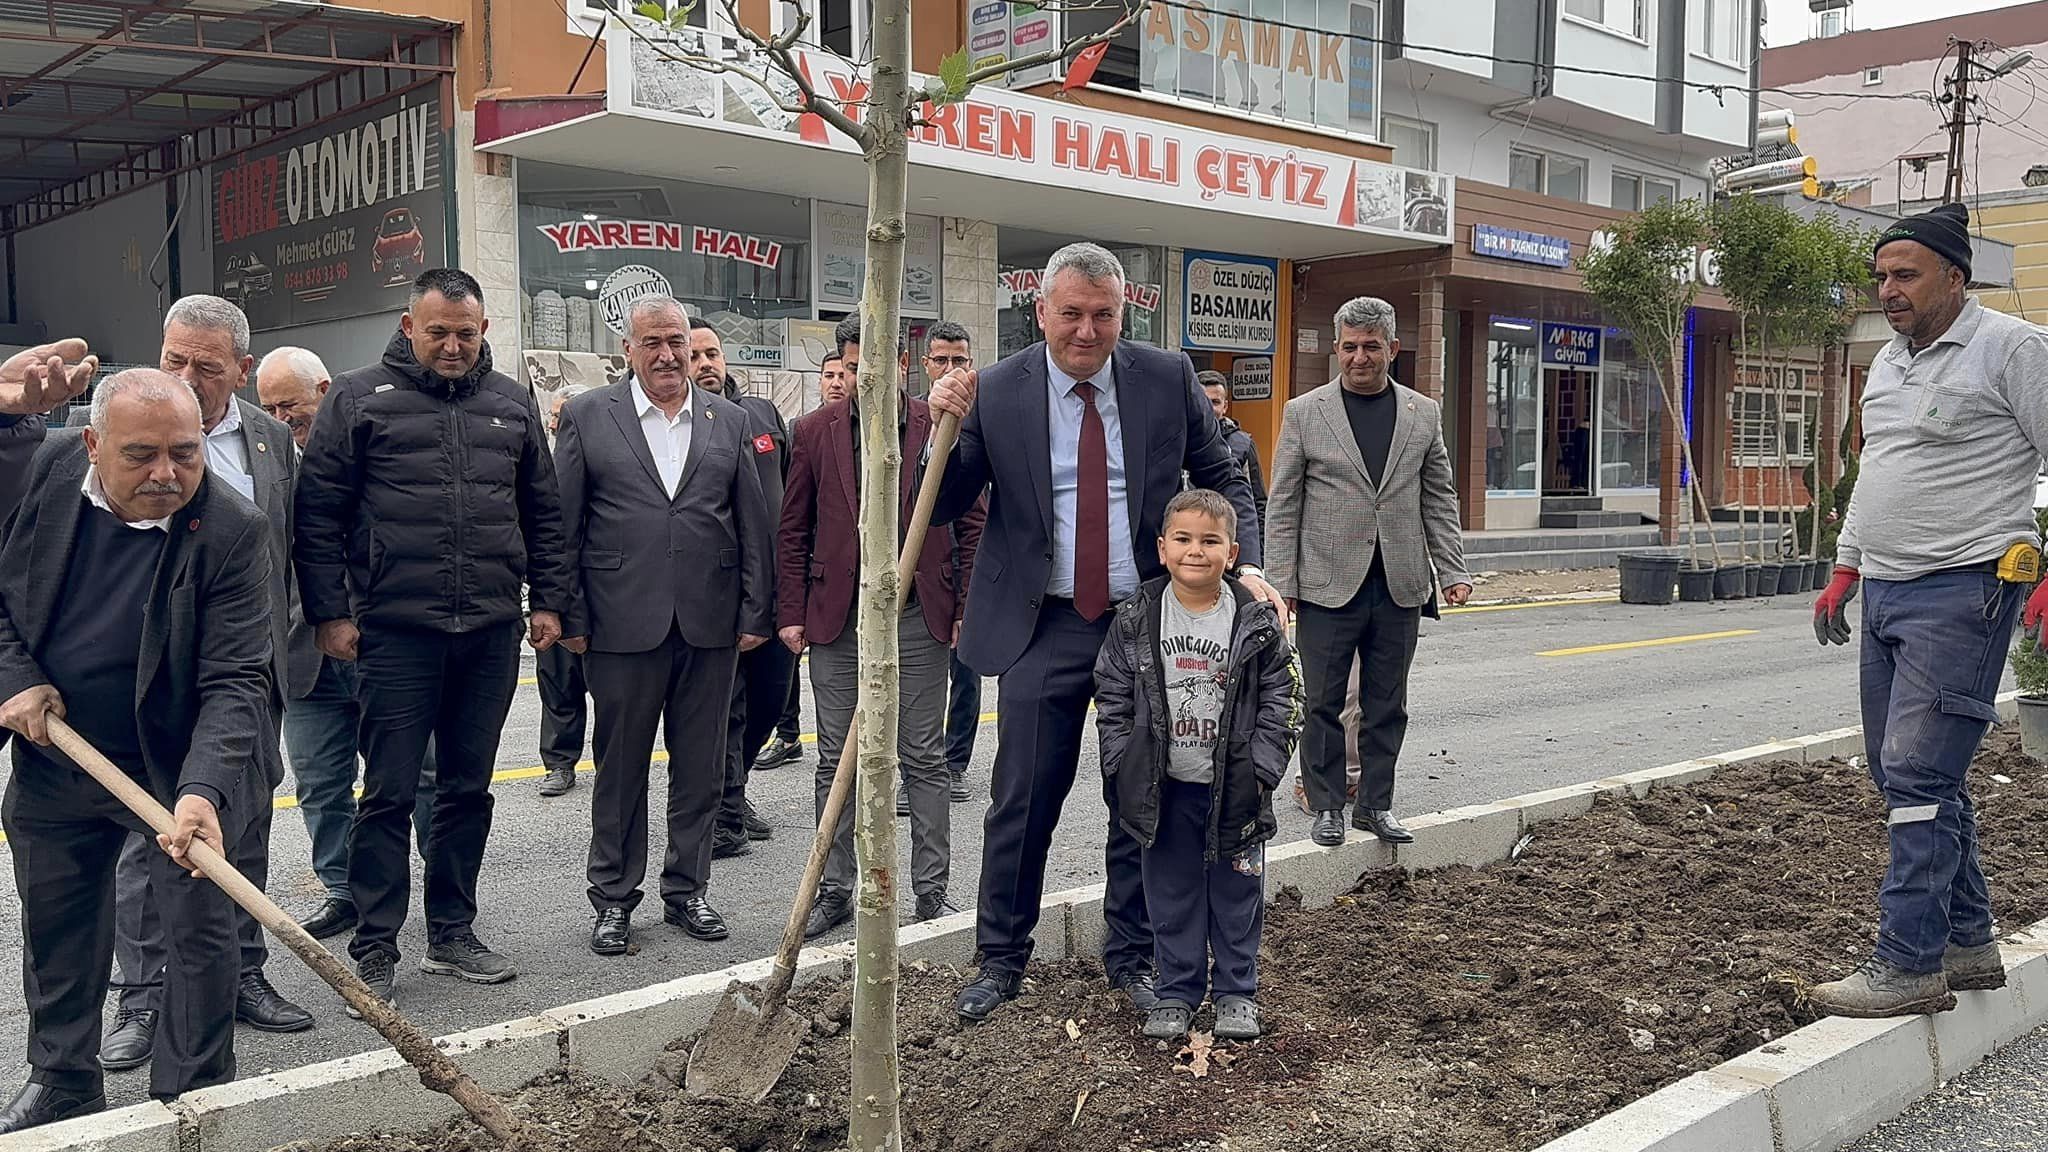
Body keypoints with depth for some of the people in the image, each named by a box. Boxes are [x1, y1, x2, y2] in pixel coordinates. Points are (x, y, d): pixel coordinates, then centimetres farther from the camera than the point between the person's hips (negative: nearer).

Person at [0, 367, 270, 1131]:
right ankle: (62, 1082, 38)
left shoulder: (232, 531, -23)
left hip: (176, 769, -4)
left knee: (201, 928, 1)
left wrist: (204, 789, -39)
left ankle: (194, 1098, 18)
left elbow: (235, 681, -26)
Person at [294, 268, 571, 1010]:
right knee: (389, 794, 0)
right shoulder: (359, 398, 1)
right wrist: (330, 613, -5)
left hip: (491, 632, 4)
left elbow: (541, 512, 16)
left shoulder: (512, 405, 12)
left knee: (468, 790, 11)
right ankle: (374, 951, 10)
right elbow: (318, 513, -1)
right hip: (396, 629, -4)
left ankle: (452, 936, 23)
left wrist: (548, 601, 10)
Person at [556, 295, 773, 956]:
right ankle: (613, 899, 21)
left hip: (711, 625, 2)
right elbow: (563, 527, 1)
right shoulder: (587, 418, 2)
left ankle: (687, 890, 24)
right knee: (620, 768, 8)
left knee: (700, 770, 10)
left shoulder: (730, 421, 9)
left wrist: (756, 613, 4)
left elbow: (754, 525, 9)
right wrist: (571, 617, -4)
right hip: (623, 624, -2)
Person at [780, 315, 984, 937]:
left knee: (924, 760, 6)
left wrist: (967, 609, -3)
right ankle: (834, 890, 19)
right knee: (836, 762, 7)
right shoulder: (815, 431, 5)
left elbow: (971, 525, 4)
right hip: (837, 618, 1)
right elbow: (793, 531, 7)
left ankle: (932, 890, 16)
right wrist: (792, 613, 1)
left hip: (917, 617, -1)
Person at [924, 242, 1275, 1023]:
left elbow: (1221, 482, 8)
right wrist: (948, 428, -19)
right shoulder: (998, 393, -5)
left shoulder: (1168, 379, -1)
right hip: (1044, 628, -1)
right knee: (1022, 802, 4)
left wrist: (1246, 564, -8)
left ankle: (1130, 955, 28)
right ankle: (1001, 959, 22)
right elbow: (946, 507, -1)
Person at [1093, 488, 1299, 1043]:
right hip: (1164, 788, 1)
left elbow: (1281, 702, -3)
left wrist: (1260, 770, -10)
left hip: (1233, 787, -1)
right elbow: (1112, 698, 2)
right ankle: (1178, 992, 25)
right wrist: (1122, 766, -4)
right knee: (1171, 893, 10)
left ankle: (1237, 992, 25)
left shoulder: (1256, 624, -6)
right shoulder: (1136, 621, -3)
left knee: (1235, 892, 10)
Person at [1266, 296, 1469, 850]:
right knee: (1324, 704, 4)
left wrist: (1452, 572, 4)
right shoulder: (1304, 413, 1)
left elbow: (1440, 500, 12)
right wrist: (1281, 584, -5)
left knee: (1386, 707, 9)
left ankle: (1375, 804, 21)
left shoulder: (1423, 414, 9)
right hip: (1329, 587, -2)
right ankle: (1327, 807, 16)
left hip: (1400, 588, 2)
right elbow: (1282, 507, 0)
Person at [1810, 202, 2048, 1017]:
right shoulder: (1888, 362, 18)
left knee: (1918, 774, -12)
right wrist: (1844, 571, 24)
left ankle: (1910, 965, -6)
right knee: (1899, 770, 11)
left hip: (1961, 592, -9)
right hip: (1886, 592, 9)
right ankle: (1969, 945, 22)